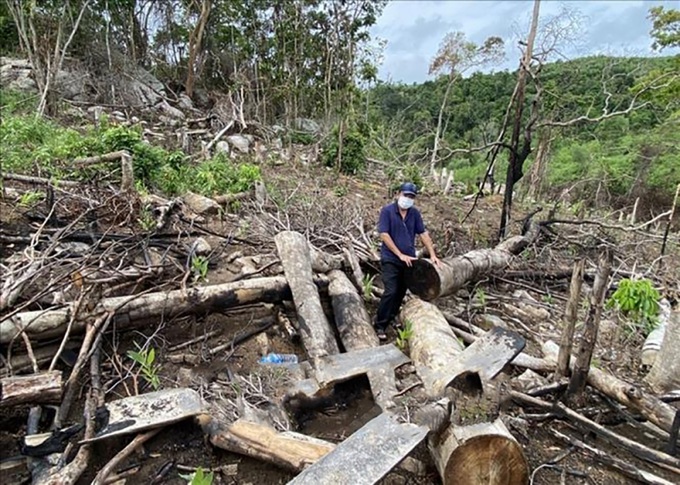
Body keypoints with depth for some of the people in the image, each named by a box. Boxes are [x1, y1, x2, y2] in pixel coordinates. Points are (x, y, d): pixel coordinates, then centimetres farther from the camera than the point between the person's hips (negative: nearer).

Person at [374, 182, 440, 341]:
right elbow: (384, 235, -13)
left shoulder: (415, 213, 6)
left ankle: (391, 320, 29)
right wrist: (400, 255, -15)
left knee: (401, 293, 11)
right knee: (391, 292, -13)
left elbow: (423, 234, 8)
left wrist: (432, 255, 1)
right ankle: (379, 326, -2)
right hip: (391, 260, -5)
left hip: (409, 260, 5)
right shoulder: (387, 211, -8)